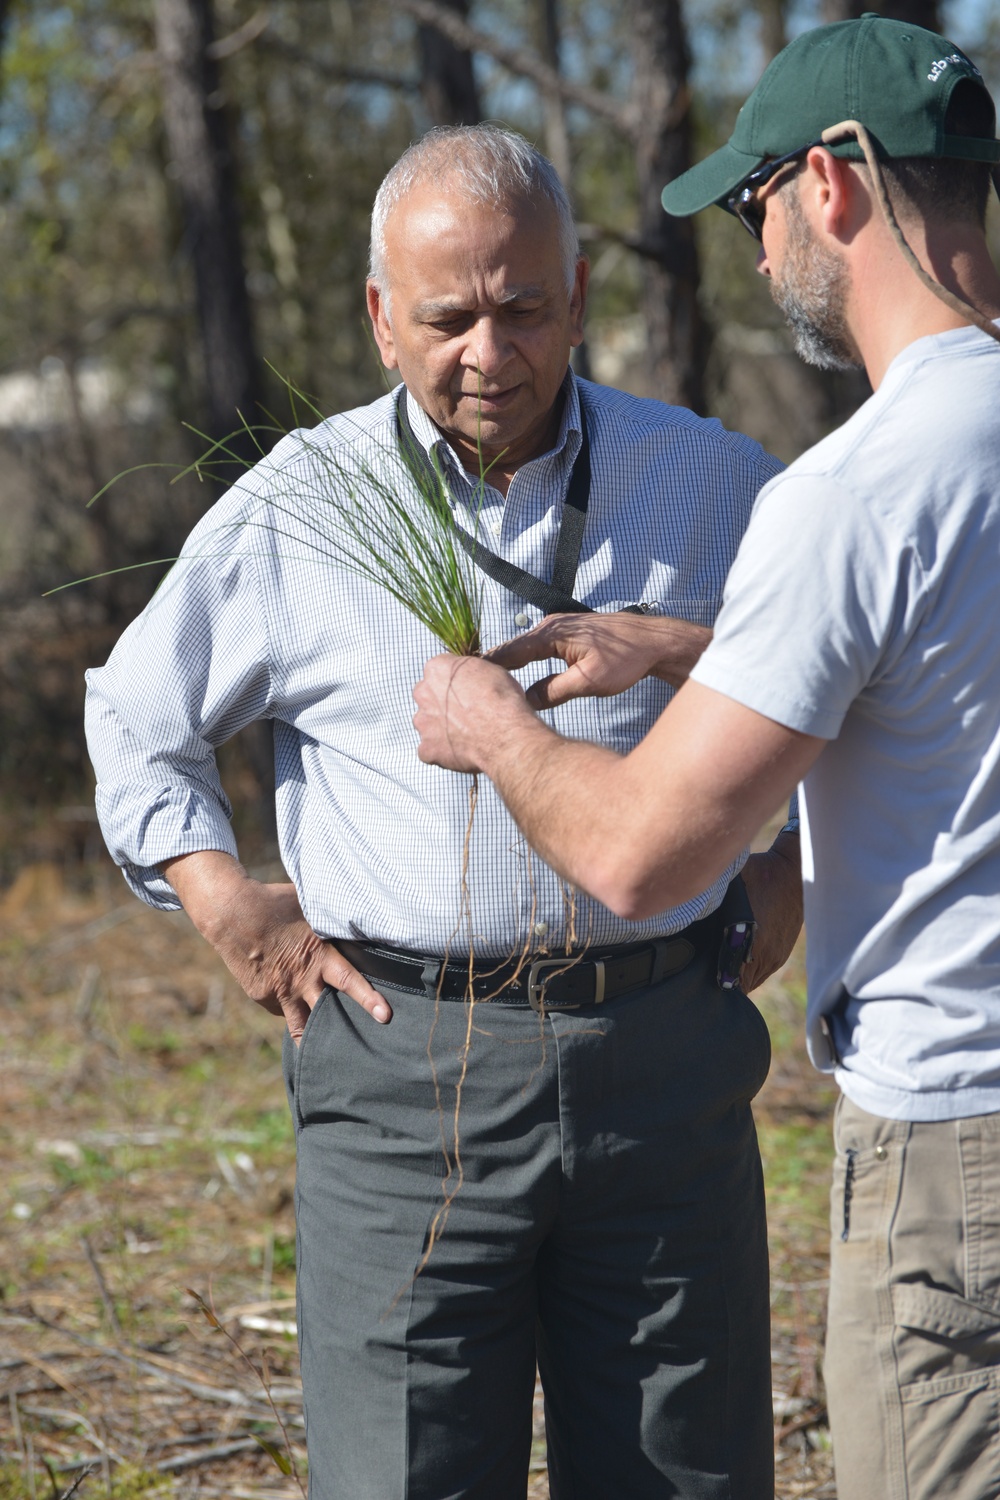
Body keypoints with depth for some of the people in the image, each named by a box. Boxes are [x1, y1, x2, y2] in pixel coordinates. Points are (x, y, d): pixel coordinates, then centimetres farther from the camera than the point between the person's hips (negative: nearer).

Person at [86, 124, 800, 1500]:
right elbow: (137, 723, 16)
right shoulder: (292, 512, 2)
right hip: (406, 1075, -1)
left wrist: (794, 869, 9)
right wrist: (237, 916, 4)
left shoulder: (713, 483, 5)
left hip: (664, 1066, 1)